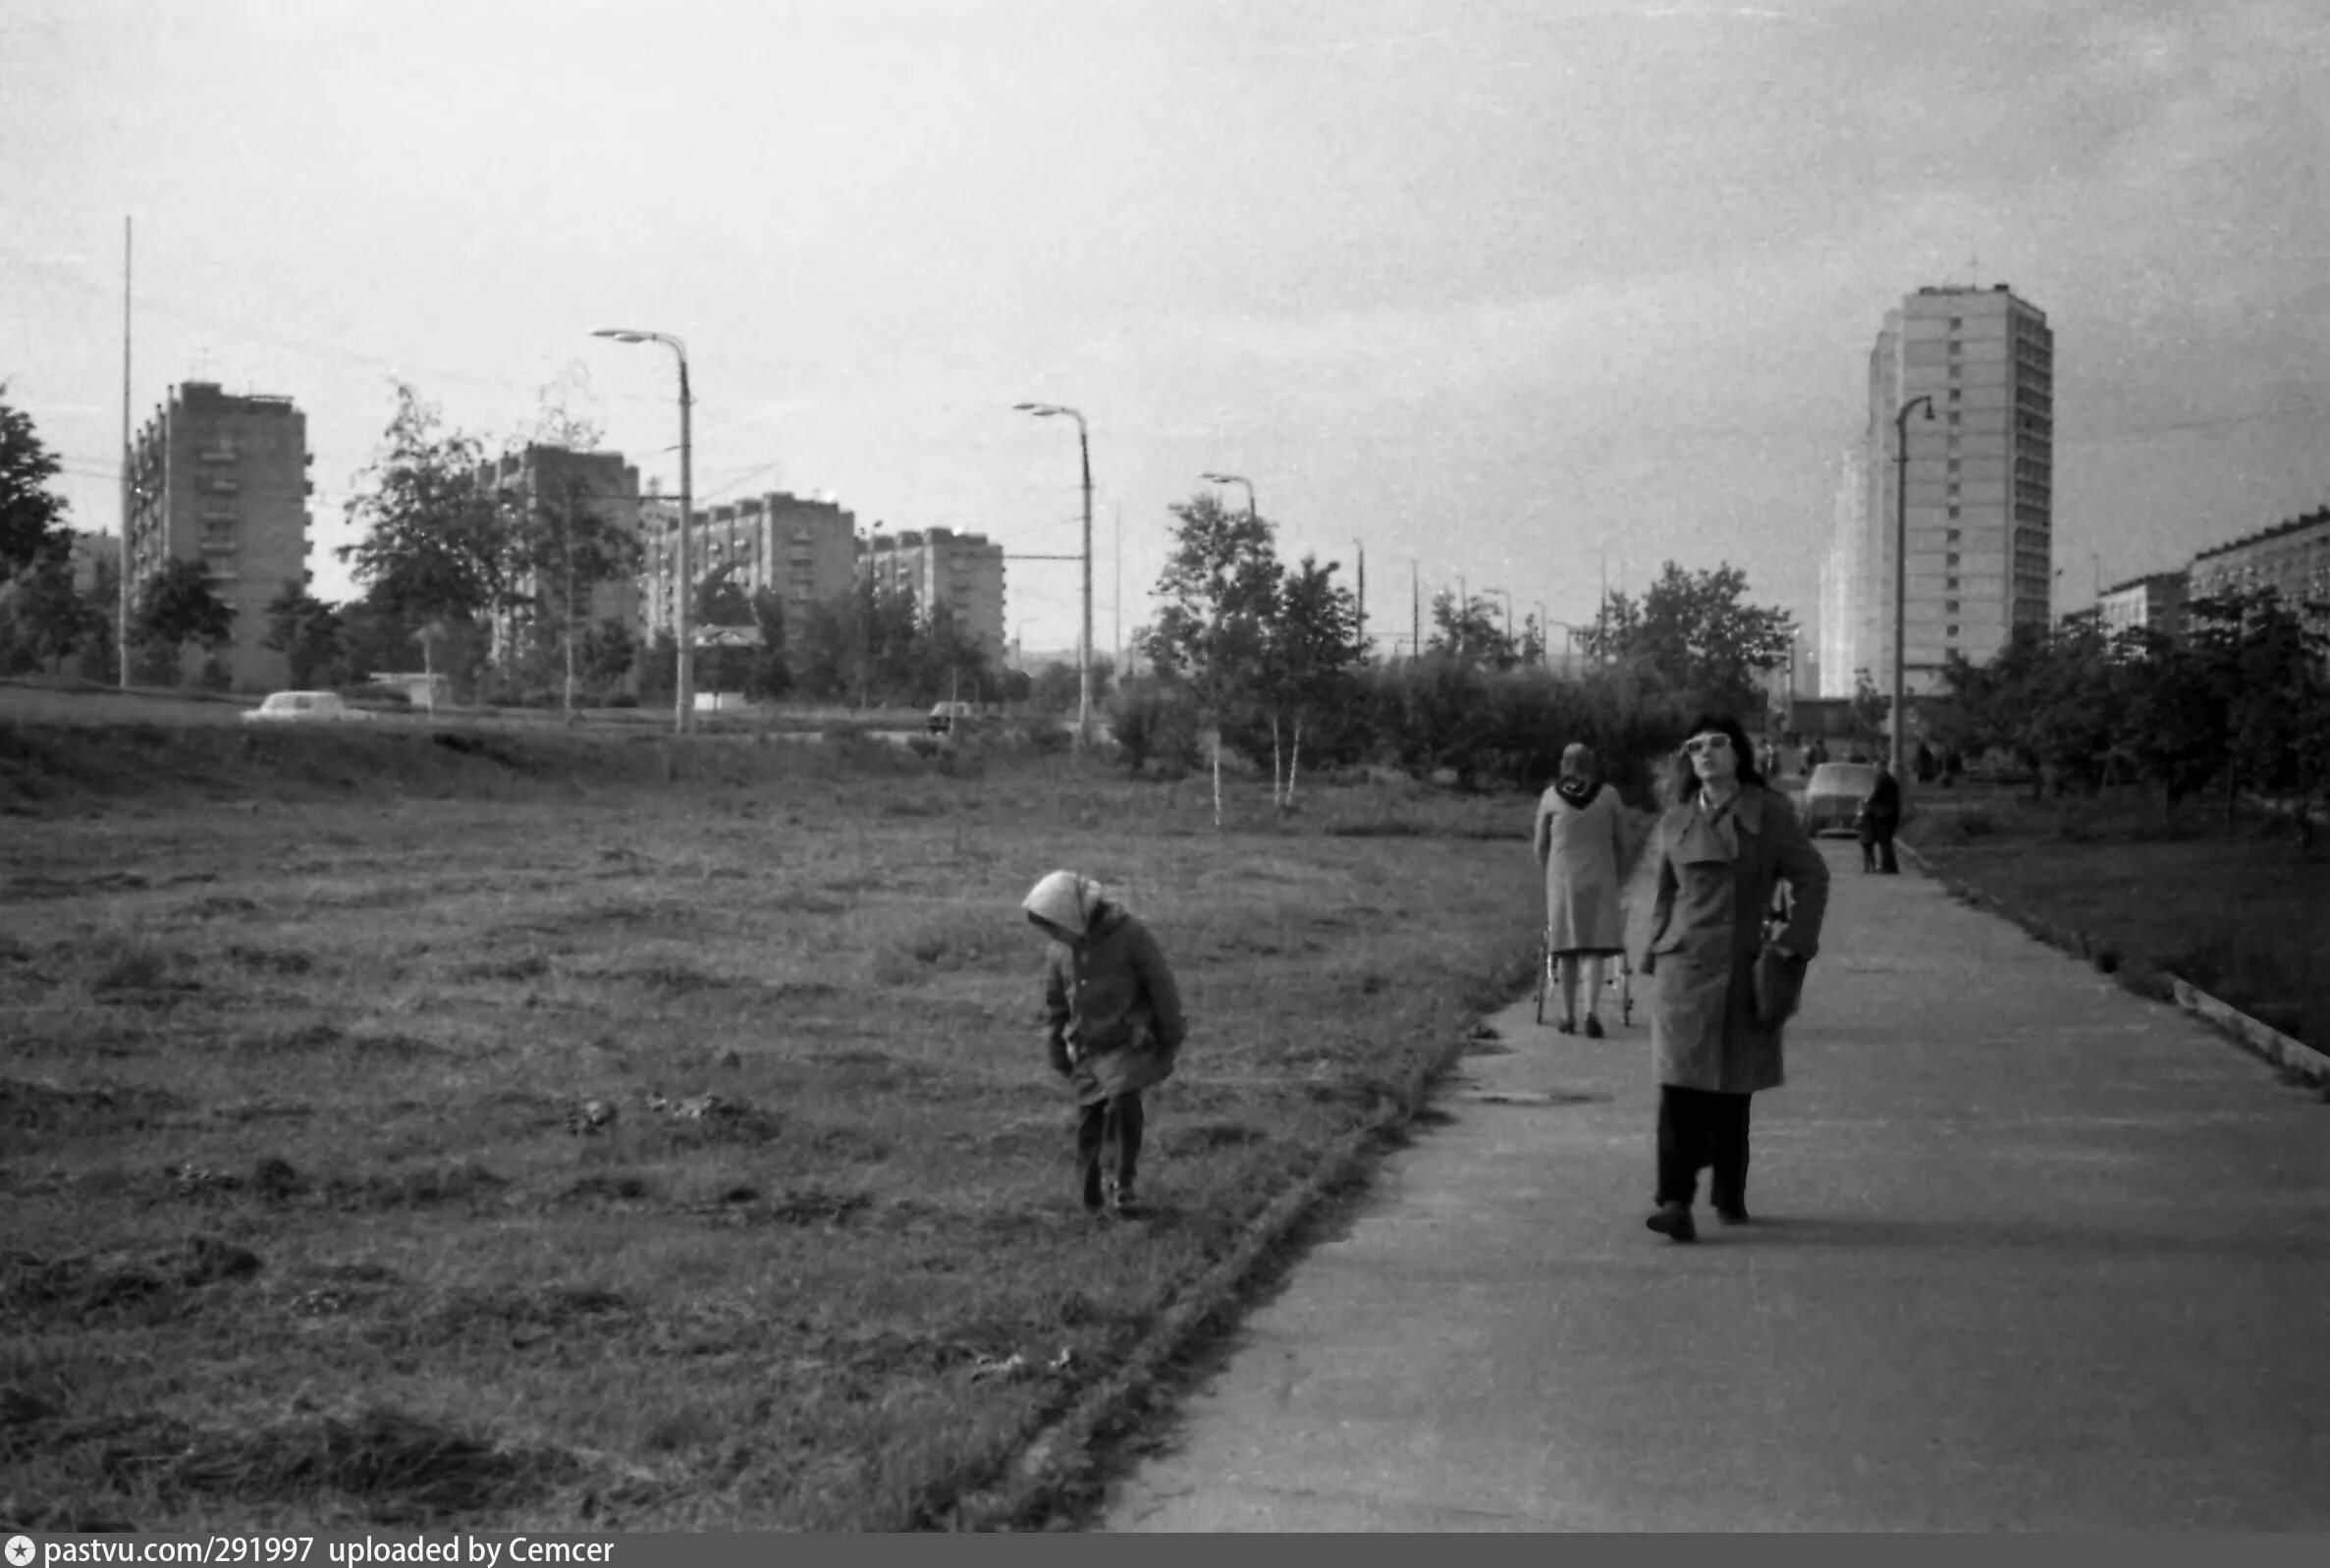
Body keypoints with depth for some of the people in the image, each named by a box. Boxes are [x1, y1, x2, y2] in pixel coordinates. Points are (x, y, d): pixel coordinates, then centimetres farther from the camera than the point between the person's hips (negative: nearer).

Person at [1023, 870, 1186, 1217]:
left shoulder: (1130, 935, -13)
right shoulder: (1060, 949, 0)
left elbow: (1162, 989, -7)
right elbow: (1054, 1005, 14)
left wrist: (1170, 1042, -3)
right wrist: (1057, 1052, 15)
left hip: (1129, 1044, -4)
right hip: (1088, 1050, 4)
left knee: (1124, 1107, -19)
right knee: (1089, 1121, 3)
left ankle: (1122, 1186, -7)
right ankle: (1091, 1196, 17)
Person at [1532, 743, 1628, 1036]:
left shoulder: (1551, 797, 1)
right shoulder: (1608, 795, 0)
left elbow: (1540, 847, 7)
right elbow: (1619, 836, 8)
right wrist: (1617, 871, 24)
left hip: (1562, 878, 1)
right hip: (1599, 878, -1)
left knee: (1568, 948, 8)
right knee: (1596, 945, 0)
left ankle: (1568, 1016, 12)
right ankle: (1593, 1010, -16)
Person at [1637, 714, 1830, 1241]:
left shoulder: (1771, 812, 1)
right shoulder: (1676, 822, 7)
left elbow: (1811, 877, 3)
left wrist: (1793, 942, -5)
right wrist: (1657, 956, 12)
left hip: (1742, 968, 0)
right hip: (1684, 963, 0)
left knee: (1732, 1088, 9)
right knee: (1680, 1081, -12)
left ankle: (1730, 1195, 27)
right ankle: (1675, 1202, -15)